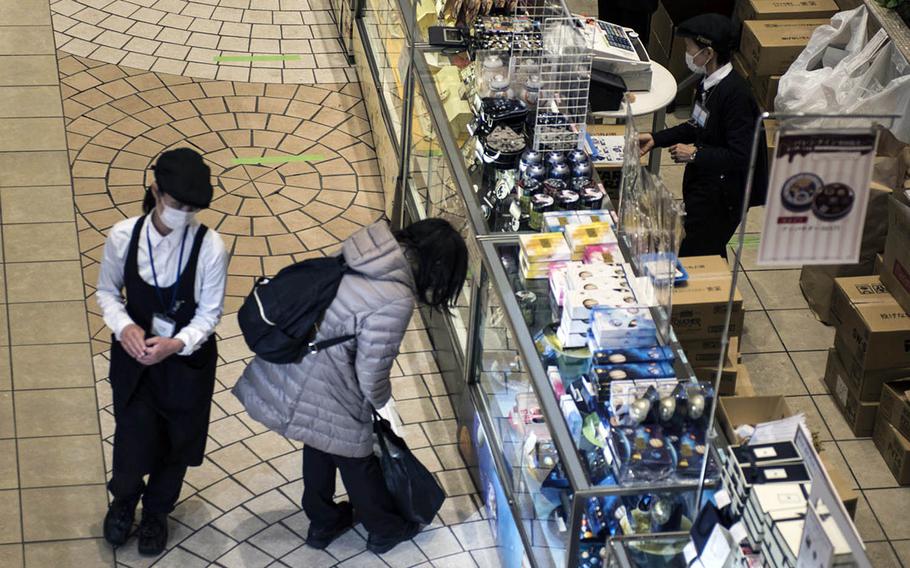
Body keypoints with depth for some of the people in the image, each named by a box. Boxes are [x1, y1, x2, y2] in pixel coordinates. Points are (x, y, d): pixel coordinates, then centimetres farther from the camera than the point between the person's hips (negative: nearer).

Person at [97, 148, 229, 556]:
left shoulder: (210, 248, -23)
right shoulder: (122, 237, -18)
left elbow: (209, 314, -12)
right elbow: (107, 292, -2)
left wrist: (176, 344, -29)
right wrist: (124, 327, -21)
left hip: (188, 359, 0)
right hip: (134, 354, 0)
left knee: (176, 443, 18)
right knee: (134, 438, 7)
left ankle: (156, 511, 48)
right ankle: (124, 499, 44)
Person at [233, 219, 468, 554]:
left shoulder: (369, 252, -4)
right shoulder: (395, 302, -29)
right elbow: (372, 376, -20)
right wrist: (381, 400, 4)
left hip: (287, 372, 7)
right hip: (321, 397, -7)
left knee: (321, 445, 31)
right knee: (355, 460, 19)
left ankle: (323, 523, 52)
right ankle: (386, 529, 45)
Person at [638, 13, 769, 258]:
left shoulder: (735, 94, -26)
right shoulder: (709, 83, 2)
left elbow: (741, 155, -27)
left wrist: (696, 154, -21)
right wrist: (657, 139, 10)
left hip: (722, 197, -9)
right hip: (701, 185, 9)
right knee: (710, 256, 22)